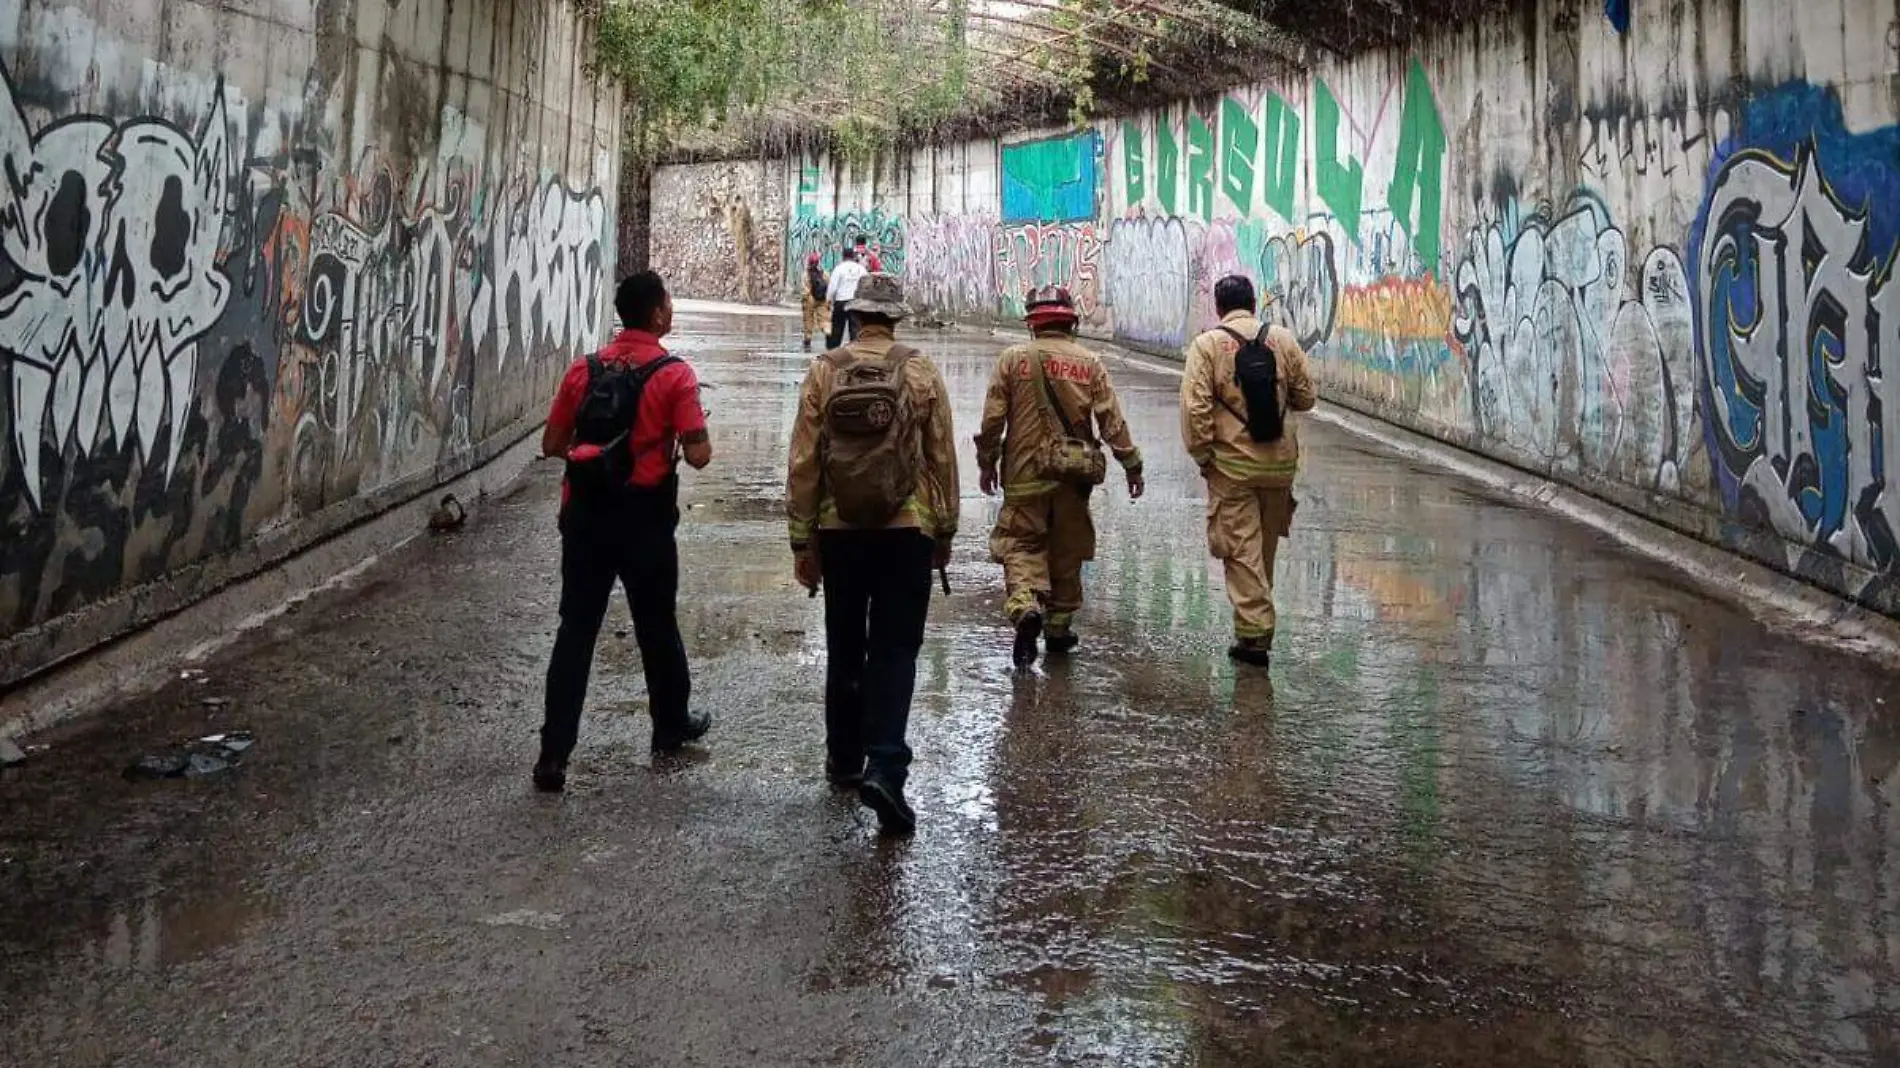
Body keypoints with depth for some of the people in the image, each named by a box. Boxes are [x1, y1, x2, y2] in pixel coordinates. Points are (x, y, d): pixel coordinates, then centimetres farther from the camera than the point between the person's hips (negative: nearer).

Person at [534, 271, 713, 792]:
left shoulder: (584, 370, 2)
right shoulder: (674, 374, -10)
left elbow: (552, 444, 5)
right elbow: (699, 455, -15)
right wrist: (677, 442, 7)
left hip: (585, 515, 3)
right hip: (644, 520, -3)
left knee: (576, 630, 5)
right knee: (657, 626, 16)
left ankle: (554, 753, 1)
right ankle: (671, 725, 35)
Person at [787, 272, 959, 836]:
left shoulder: (824, 372, -1)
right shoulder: (921, 372, -2)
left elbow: (803, 463, -1)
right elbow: (943, 458, 1)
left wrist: (802, 540, 5)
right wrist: (944, 531, 12)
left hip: (839, 530, 1)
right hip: (907, 529, -1)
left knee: (844, 648, 16)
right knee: (895, 650, 2)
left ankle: (845, 758, 28)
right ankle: (884, 767, -13)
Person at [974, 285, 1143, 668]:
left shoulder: (1013, 359, -2)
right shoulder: (1090, 363, 1)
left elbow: (993, 418, -2)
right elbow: (1112, 420, -1)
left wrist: (986, 463, 10)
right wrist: (1131, 464, 7)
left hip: (1025, 472, -1)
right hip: (1073, 476, 2)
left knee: (1021, 545, 4)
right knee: (1067, 551, 14)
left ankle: (1024, 607, -22)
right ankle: (1059, 628, 22)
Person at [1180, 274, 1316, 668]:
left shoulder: (1207, 345, -8)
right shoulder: (1283, 340, 1)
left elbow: (1196, 409, -14)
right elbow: (1305, 398, 7)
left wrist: (1202, 457, -3)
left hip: (1232, 464, -4)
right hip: (1280, 462, 4)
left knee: (1241, 550, 3)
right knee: (1266, 549, 17)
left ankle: (1254, 634, 0)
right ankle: (1259, 627, 29)